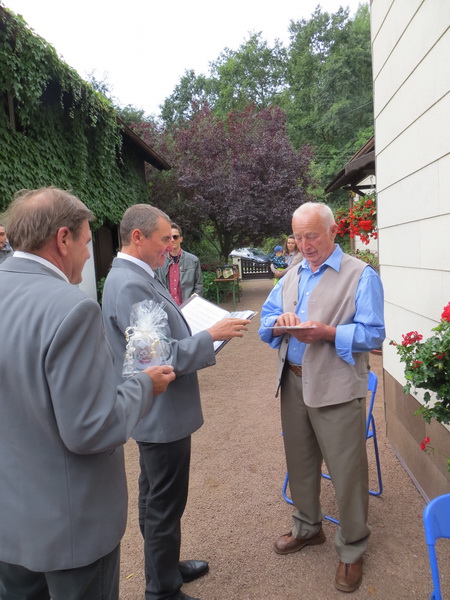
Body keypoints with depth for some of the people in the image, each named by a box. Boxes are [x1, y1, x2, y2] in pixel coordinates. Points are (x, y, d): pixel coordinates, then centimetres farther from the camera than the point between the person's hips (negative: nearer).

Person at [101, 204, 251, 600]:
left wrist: (201, 330, 8)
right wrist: (211, 336, -19)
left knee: (156, 498, 24)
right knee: (166, 505, 7)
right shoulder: (130, 285, -25)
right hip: (162, 415, -11)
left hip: (158, 414, 11)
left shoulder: (135, 277, 7)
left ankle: (164, 567, 43)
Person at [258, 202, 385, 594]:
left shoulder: (361, 275, -6)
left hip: (336, 387, -6)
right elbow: (266, 318, 11)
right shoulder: (292, 277, 14)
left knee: (347, 470, 4)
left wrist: (327, 333, -26)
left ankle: (352, 549, 25)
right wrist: (278, 323, -12)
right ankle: (308, 527, 40)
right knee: (300, 462, 19)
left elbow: (373, 334, -13)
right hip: (293, 382, 6)